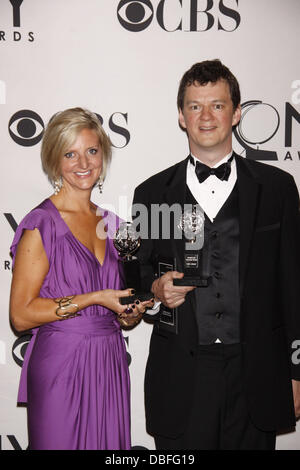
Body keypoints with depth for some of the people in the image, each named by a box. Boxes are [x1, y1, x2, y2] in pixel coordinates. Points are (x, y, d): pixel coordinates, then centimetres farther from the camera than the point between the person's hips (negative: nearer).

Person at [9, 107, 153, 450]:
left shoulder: (111, 224, 10)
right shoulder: (42, 224, -9)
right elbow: (21, 315, -13)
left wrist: (130, 313, 0)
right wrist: (93, 298, -16)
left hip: (110, 367, 6)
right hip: (61, 367, -5)